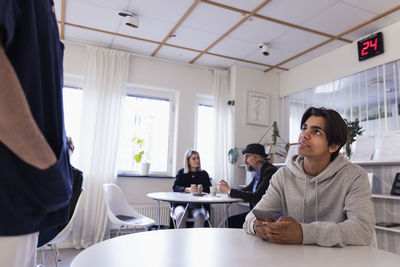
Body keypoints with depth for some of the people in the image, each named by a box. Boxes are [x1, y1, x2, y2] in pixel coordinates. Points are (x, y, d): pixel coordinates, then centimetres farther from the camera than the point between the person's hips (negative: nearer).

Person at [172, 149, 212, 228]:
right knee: (181, 215, -32)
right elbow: (175, 187, -4)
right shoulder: (181, 173, 11)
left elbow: (209, 189, 2)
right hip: (182, 203, 0)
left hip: (199, 204, 0)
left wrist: (198, 190, -20)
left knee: (199, 216, -32)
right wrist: (188, 190, -24)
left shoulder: (204, 174, 14)